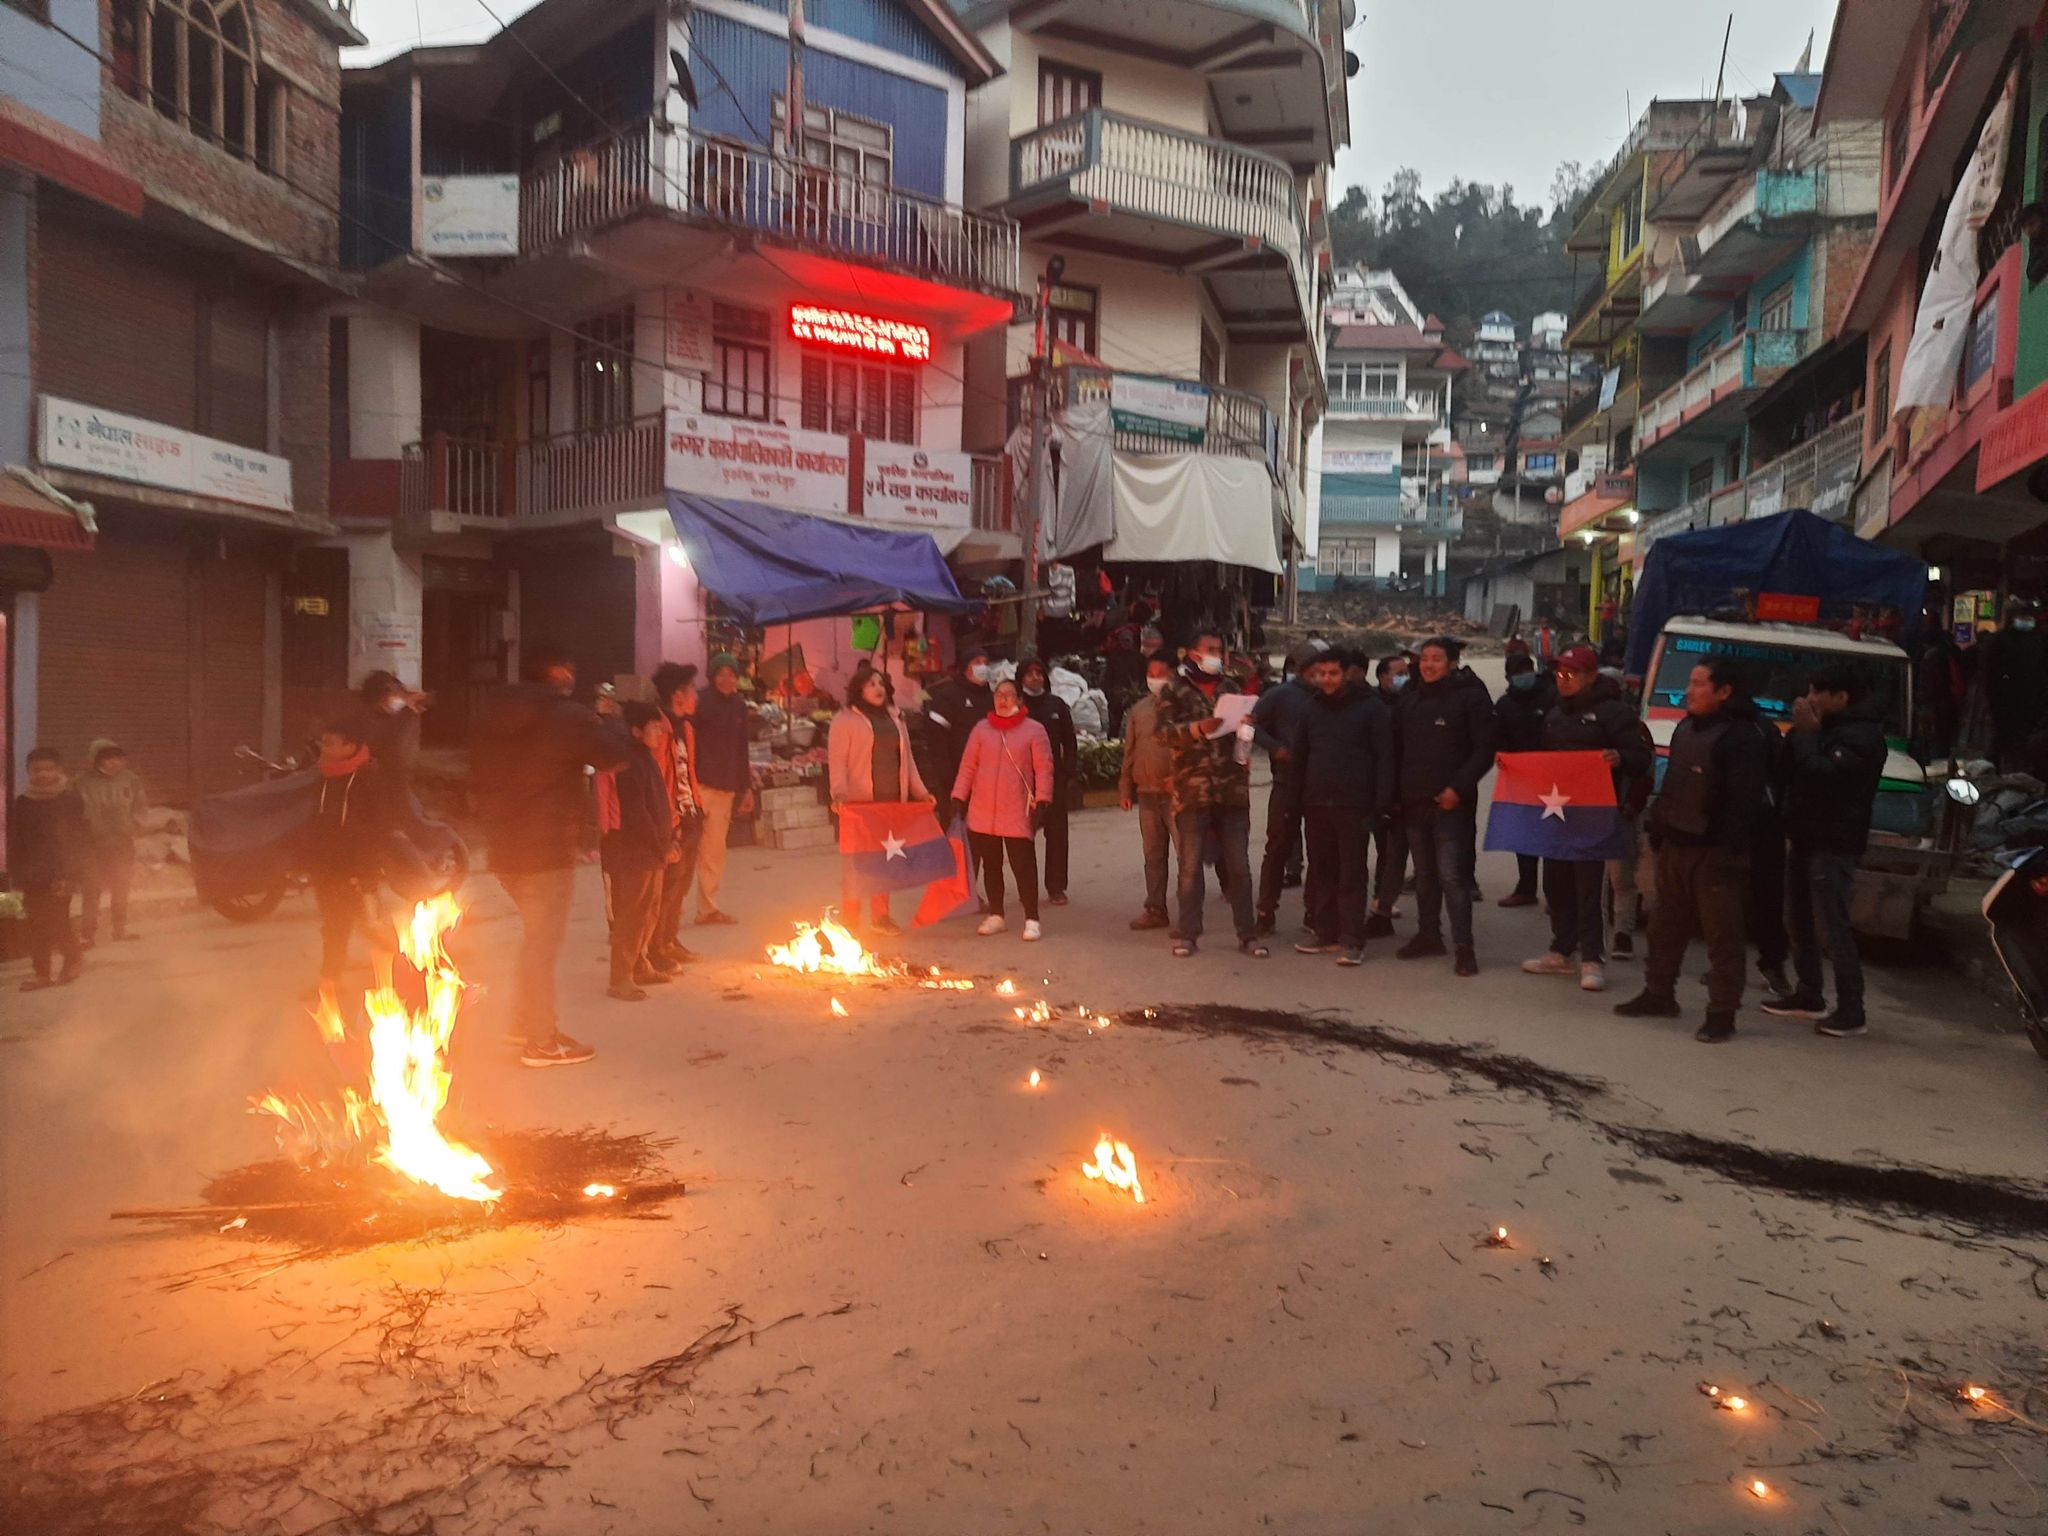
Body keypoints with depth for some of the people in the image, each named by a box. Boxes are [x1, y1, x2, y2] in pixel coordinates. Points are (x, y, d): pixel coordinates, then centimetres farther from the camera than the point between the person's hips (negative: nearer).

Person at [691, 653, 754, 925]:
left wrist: (746, 787, 17)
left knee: (715, 850, 11)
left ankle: (708, 907, 18)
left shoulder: (738, 706, 13)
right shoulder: (701, 703, -4)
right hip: (700, 783, -6)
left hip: (726, 787, 6)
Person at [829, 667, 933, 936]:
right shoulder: (845, 720, -1)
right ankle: (849, 918, 2)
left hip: (892, 801, 6)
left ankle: (880, 915, 18)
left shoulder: (895, 719, 18)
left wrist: (920, 791, 14)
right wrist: (839, 792, -20)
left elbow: (907, 758, 20)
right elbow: (837, 760, -8)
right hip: (859, 802, -5)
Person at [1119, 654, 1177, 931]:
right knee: (1153, 854, 11)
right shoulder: (1138, 710, 13)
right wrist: (1126, 788, 13)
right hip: (1147, 792, 6)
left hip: (1177, 792, -6)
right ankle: (1155, 909, 18)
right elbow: (1129, 752, 16)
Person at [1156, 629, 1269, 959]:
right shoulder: (1175, 690, 5)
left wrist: (1247, 730, 3)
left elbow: (1245, 731, 25)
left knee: (1239, 866, 4)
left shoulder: (1229, 690, 18)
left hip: (1232, 790, 3)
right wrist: (1197, 729, -22)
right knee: (1190, 866, 1)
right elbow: (1165, 731, -6)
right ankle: (1188, 933, 10)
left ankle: (1248, 934, 10)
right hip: (1192, 790, -3)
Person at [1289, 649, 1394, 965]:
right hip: (1316, 804, 5)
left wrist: (1379, 804, -13)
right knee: (1321, 872, 10)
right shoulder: (1312, 708, 11)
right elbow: (1298, 755, 15)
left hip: (1353, 806, -5)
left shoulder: (1371, 708, -3)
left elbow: (1384, 758, -6)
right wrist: (1295, 797, 7)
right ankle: (1324, 933, 20)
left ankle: (1352, 940, 1)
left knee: (1352, 874, -2)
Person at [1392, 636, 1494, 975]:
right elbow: (1398, 749, 16)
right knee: (1424, 874, 14)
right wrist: (1397, 790, 6)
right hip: (1414, 801, 6)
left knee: (1451, 874, -11)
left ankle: (1463, 945, -6)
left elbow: (1484, 750, -9)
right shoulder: (1410, 700, 13)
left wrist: (1458, 787, -17)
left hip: (1451, 803, -6)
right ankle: (1428, 934, 25)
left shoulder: (1470, 697, -4)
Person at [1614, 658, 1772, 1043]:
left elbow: (1742, 803, -20)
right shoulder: (1686, 729, 15)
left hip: (1714, 853, -9)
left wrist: (1730, 853, -24)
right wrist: (1657, 835, 18)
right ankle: (1658, 994, 29)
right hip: (1675, 847, 9)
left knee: (1722, 936, -2)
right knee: (1664, 925, 17)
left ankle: (1722, 1013, 2)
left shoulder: (1741, 738, -14)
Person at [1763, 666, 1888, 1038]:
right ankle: (1807, 995, 24)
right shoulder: (1828, 728, 16)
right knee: (1801, 921, 14)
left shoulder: (1861, 736, -13)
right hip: (1807, 839, 10)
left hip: (1833, 846, -9)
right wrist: (1800, 732, -2)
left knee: (1831, 927, -10)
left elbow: (1822, 774, -26)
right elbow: (1788, 769, 12)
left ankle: (1851, 1010, -6)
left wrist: (1805, 733, -15)